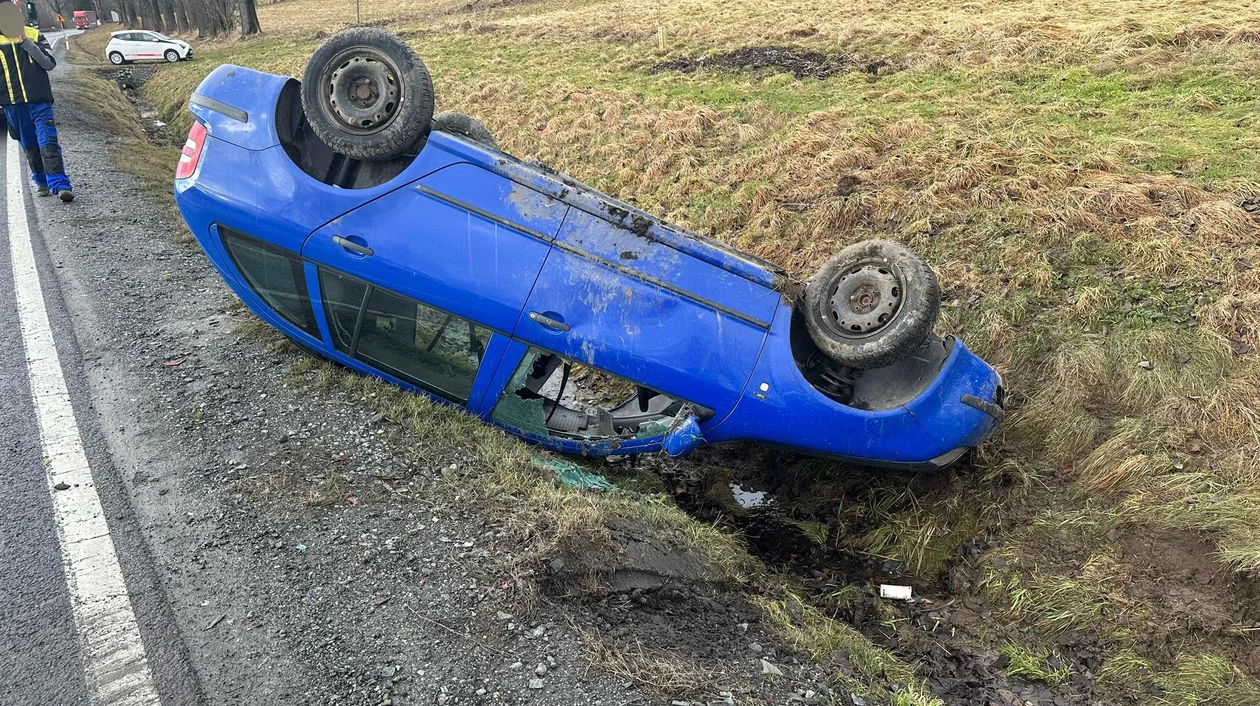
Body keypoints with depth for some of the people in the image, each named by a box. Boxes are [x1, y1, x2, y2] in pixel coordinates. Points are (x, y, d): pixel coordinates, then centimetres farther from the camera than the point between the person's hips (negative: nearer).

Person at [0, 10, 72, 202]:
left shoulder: (34, 35, 4)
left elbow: (49, 63, -9)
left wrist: (25, 41, -14)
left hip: (39, 101, -2)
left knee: (48, 143, -11)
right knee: (29, 146, 11)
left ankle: (60, 186, -18)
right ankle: (42, 182, 24)